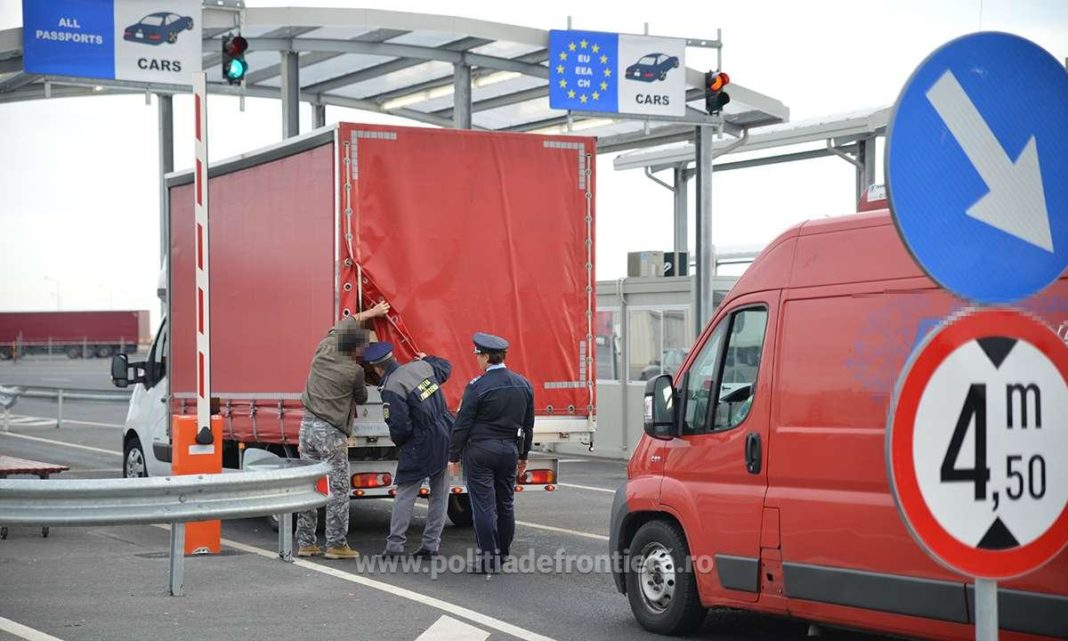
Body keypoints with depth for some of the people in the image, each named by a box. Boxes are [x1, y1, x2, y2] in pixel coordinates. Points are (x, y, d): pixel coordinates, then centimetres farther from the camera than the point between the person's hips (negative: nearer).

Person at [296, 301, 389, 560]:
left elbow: (342, 325, 24)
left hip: (308, 426, 7)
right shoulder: (354, 371, -10)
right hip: (331, 434, -7)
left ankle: (305, 543, 13)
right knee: (338, 490, 0)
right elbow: (361, 398, 9)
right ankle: (336, 545, -1)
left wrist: (371, 313, 34)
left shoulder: (323, 351, 6)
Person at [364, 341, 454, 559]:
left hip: (421, 446, -7)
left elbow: (400, 428, -19)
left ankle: (395, 545, 4)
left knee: (405, 494, 4)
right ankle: (431, 545, 15)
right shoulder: (422, 367, 3)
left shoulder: (391, 390, -17)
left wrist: (397, 441, 3)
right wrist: (426, 359, 43)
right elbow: (446, 368, 25)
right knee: (439, 494, 12)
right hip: (446, 439, 7)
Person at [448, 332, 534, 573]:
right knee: (505, 504, 14)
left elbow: (462, 424, -11)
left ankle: (488, 557, -1)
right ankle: (503, 553, 22)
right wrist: (523, 456, 22)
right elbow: (528, 424, 14)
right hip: (510, 449, 6)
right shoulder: (523, 384, 6)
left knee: (483, 505, -2)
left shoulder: (477, 386, -13)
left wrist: (454, 456, -3)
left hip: (480, 450, -6)